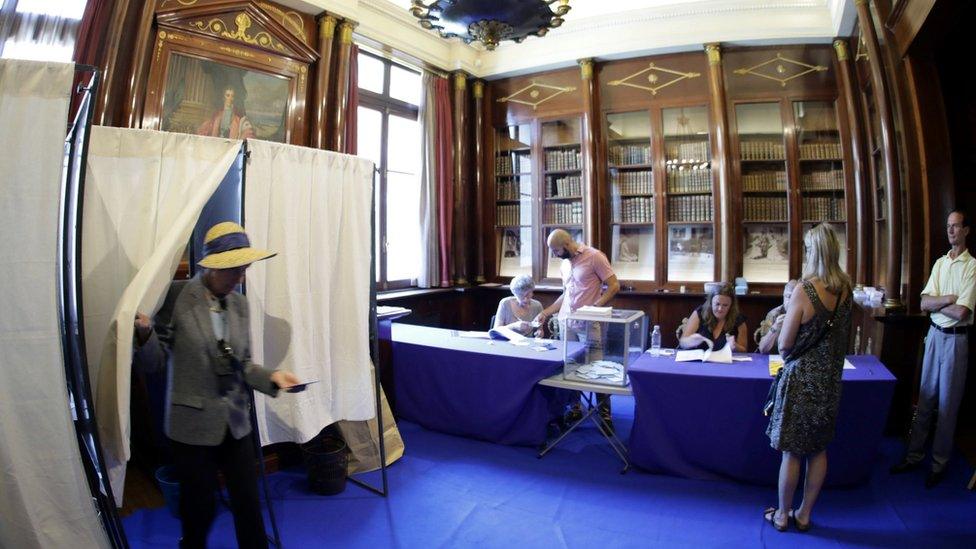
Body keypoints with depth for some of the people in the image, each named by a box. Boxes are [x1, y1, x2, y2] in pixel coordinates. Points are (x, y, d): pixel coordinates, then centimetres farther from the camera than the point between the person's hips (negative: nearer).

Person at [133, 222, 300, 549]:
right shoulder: (177, 298, -11)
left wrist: (271, 377, -8)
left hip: (237, 423, 4)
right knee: (200, 509, 13)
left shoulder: (239, 304, 4)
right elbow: (155, 362, -9)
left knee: (249, 504, 12)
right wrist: (145, 333, -28)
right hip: (194, 425, -4)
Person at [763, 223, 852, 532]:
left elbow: (784, 345, -16)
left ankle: (782, 515, 23)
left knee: (792, 452, 8)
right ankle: (804, 515, 30)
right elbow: (843, 335, 11)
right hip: (830, 379, 6)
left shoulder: (804, 291, -21)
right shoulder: (845, 289, -3)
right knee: (819, 450, 16)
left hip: (802, 379, -6)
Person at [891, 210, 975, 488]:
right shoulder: (939, 263, 9)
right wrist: (949, 299, -13)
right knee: (925, 399, 11)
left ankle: (939, 463, 17)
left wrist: (936, 303, -4)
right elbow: (924, 303, 3)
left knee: (947, 404, 5)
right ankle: (914, 455, 20)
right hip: (934, 334, 6)